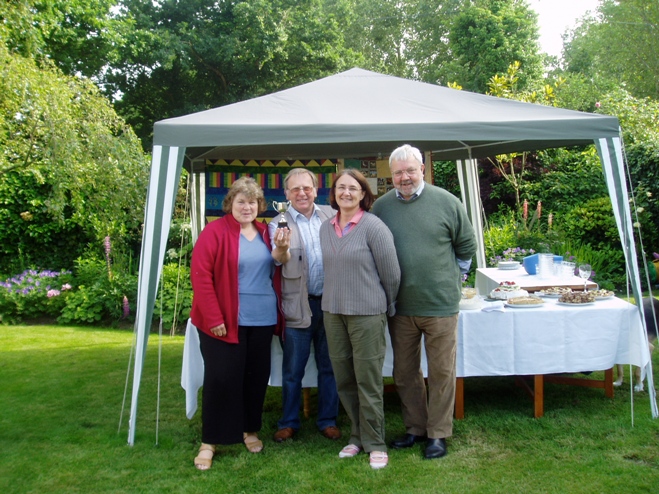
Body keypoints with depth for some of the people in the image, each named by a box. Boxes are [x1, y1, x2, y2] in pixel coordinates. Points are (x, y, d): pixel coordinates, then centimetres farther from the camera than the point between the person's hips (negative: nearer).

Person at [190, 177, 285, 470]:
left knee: (257, 376, 13)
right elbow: (200, 275, -14)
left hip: (262, 320, 6)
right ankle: (209, 441, 15)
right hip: (226, 321, -5)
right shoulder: (215, 231, -8)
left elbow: (275, 272, 20)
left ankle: (250, 430, 32)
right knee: (221, 378, 0)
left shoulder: (265, 233, 10)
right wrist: (213, 317, -16)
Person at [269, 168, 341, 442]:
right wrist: (280, 248, -44)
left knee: (329, 367, 14)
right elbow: (281, 258, -21)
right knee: (292, 370, 10)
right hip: (298, 306, -2)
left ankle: (328, 420, 29)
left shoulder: (331, 215, 4)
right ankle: (288, 422, 26)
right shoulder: (279, 224, -5)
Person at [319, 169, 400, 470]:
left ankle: (374, 443, 18)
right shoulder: (326, 228, 8)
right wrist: (335, 299, 15)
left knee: (368, 380, 2)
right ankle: (357, 436, 30)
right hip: (333, 312, 6)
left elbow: (391, 274, -7)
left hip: (367, 313, -6)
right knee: (344, 380, 13)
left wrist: (386, 306, 3)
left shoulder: (373, 227, -10)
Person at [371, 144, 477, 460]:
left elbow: (466, 245, 7)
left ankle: (438, 433, 22)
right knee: (404, 372, 13)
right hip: (399, 306, 3)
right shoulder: (381, 206, 1)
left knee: (441, 371, 7)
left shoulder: (446, 202, -4)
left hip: (440, 304, -2)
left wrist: (450, 277, 8)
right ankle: (415, 427, 31)